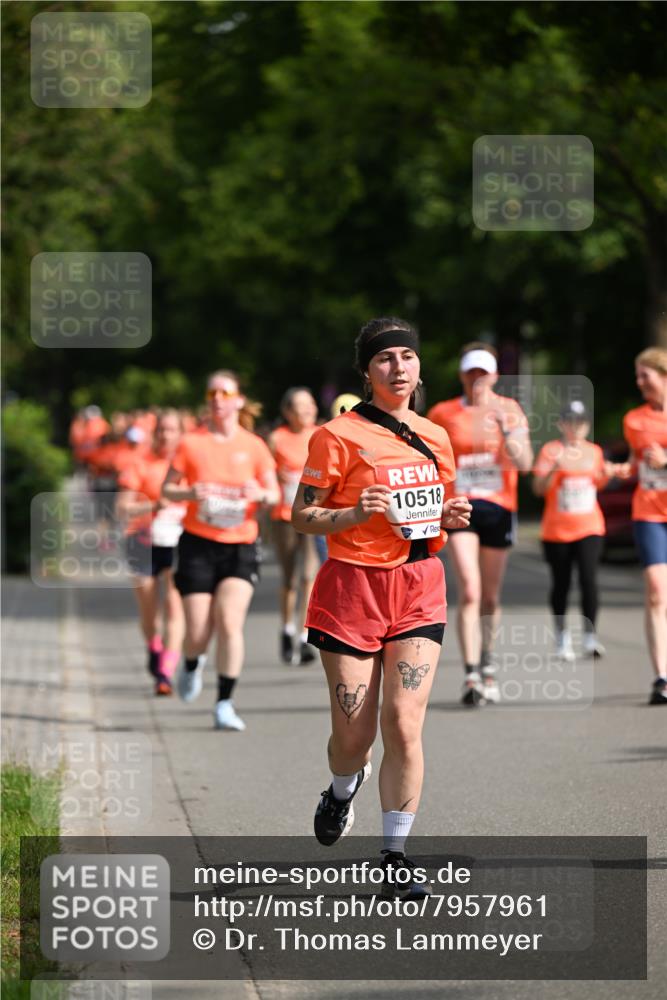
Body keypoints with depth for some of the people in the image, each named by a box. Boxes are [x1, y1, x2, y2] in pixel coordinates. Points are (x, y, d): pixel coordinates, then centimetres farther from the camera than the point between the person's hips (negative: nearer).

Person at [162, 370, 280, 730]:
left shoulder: (253, 446, 5)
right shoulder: (191, 444, 3)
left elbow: (275, 493, 9)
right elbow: (167, 489, 7)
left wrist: (261, 494, -14)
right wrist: (189, 493, -15)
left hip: (240, 545, 0)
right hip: (198, 543, 0)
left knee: (229, 622, -17)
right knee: (199, 631, -3)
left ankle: (225, 704, -8)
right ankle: (191, 665, 35)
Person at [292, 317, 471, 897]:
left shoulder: (435, 438, 12)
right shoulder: (340, 435, -5)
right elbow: (302, 515, -4)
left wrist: (450, 517, 3)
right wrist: (358, 513, -20)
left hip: (420, 587, 3)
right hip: (354, 586, -3)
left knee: (404, 724, -9)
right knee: (353, 735, 1)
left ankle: (395, 856, -2)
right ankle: (343, 792, 37)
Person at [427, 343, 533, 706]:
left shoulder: (509, 410, 3)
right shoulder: (442, 414, 3)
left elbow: (524, 464, -9)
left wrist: (505, 427, -21)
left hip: (499, 508, 2)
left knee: (490, 598, 11)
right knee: (469, 592, -16)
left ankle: (487, 665, 31)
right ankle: (471, 675, -19)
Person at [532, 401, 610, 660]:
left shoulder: (594, 451, 8)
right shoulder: (551, 450, -4)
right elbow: (538, 488, -9)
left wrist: (606, 475, 1)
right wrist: (555, 468, -25)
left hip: (589, 528, 1)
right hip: (556, 529, -1)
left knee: (588, 580, -14)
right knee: (561, 584, 7)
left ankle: (590, 636, -12)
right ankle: (562, 635, 25)